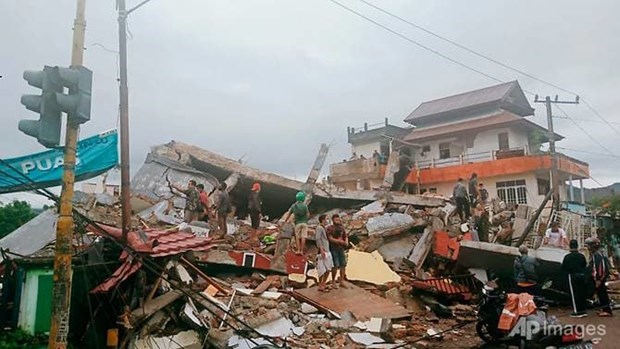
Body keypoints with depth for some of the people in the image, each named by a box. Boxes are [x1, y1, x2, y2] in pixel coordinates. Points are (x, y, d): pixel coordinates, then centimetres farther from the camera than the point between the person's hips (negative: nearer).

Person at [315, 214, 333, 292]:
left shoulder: (323, 228, 17)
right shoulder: (319, 228, -11)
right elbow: (317, 239, -19)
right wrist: (321, 250, -24)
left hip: (327, 251, 9)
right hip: (322, 252, -9)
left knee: (328, 269, 13)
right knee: (322, 270, -4)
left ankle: (323, 284, 24)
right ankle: (320, 286, 5)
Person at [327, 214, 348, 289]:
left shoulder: (342, 227, 12)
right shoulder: (330, 228, -5)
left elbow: (345, 236, 16)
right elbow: (330, 239, -13)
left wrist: (346, 242, -5)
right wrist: (340, 241, -19)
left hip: (341, 248, 6)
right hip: (333, 249, -6)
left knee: (343, 265, 4)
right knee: (335, 265, -6)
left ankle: (342, 282, 15)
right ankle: (333, 282, 8)